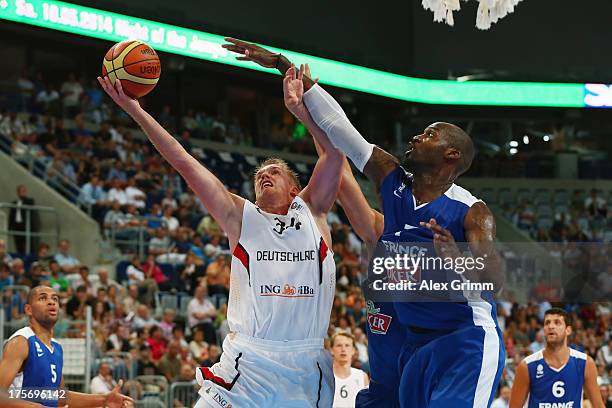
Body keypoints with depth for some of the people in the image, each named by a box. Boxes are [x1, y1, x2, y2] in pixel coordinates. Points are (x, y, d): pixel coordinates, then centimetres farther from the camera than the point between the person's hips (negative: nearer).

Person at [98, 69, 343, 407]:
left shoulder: (311, 212, 13)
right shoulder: (241, 217, 11)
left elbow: (334, 149, 4)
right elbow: (184, 163, 7)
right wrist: (137, 112, 3)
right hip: (247, 365, -1)